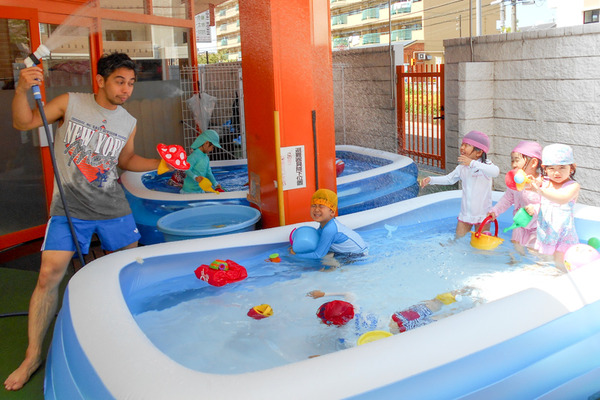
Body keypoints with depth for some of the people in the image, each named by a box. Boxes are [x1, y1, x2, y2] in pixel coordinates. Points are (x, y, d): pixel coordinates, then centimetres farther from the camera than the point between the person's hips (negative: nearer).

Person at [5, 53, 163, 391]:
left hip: (113, 208, 3)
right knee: (49, 276, -9)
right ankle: (33, 355, 6)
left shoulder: (129, 123, 6)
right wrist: (23, 90, -21)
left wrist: (159, 164, 7)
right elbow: (24, 123, -3)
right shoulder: (71, 103, -3)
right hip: (70, 208, -3)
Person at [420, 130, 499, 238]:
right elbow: (449, 179, 21)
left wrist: (472, 163, -43)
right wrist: (431, 179, 8)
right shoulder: (462, 167, 4)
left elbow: (495, 172, -37)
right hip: (465, 213, 5)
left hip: (482, 215, -4)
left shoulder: (486, 165, -14)